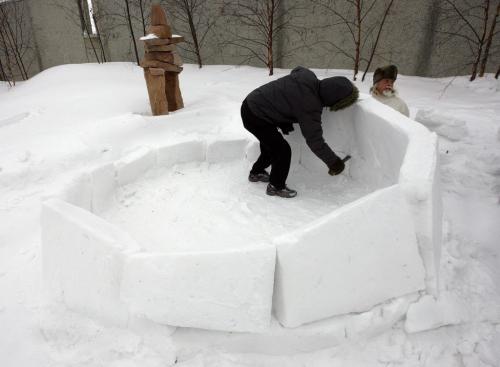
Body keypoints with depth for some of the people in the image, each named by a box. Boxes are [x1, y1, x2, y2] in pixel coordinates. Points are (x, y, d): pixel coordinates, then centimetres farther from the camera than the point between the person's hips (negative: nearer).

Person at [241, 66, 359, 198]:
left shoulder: (306, 74, -5)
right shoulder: (310, 107, -25)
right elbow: (315, 140, -21)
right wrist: (334, 162, -9)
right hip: (255, 117, -9)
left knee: (270, 145, 23)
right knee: (283, 151, -4)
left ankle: (256, 173, 44)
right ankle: (276, 187, 14)